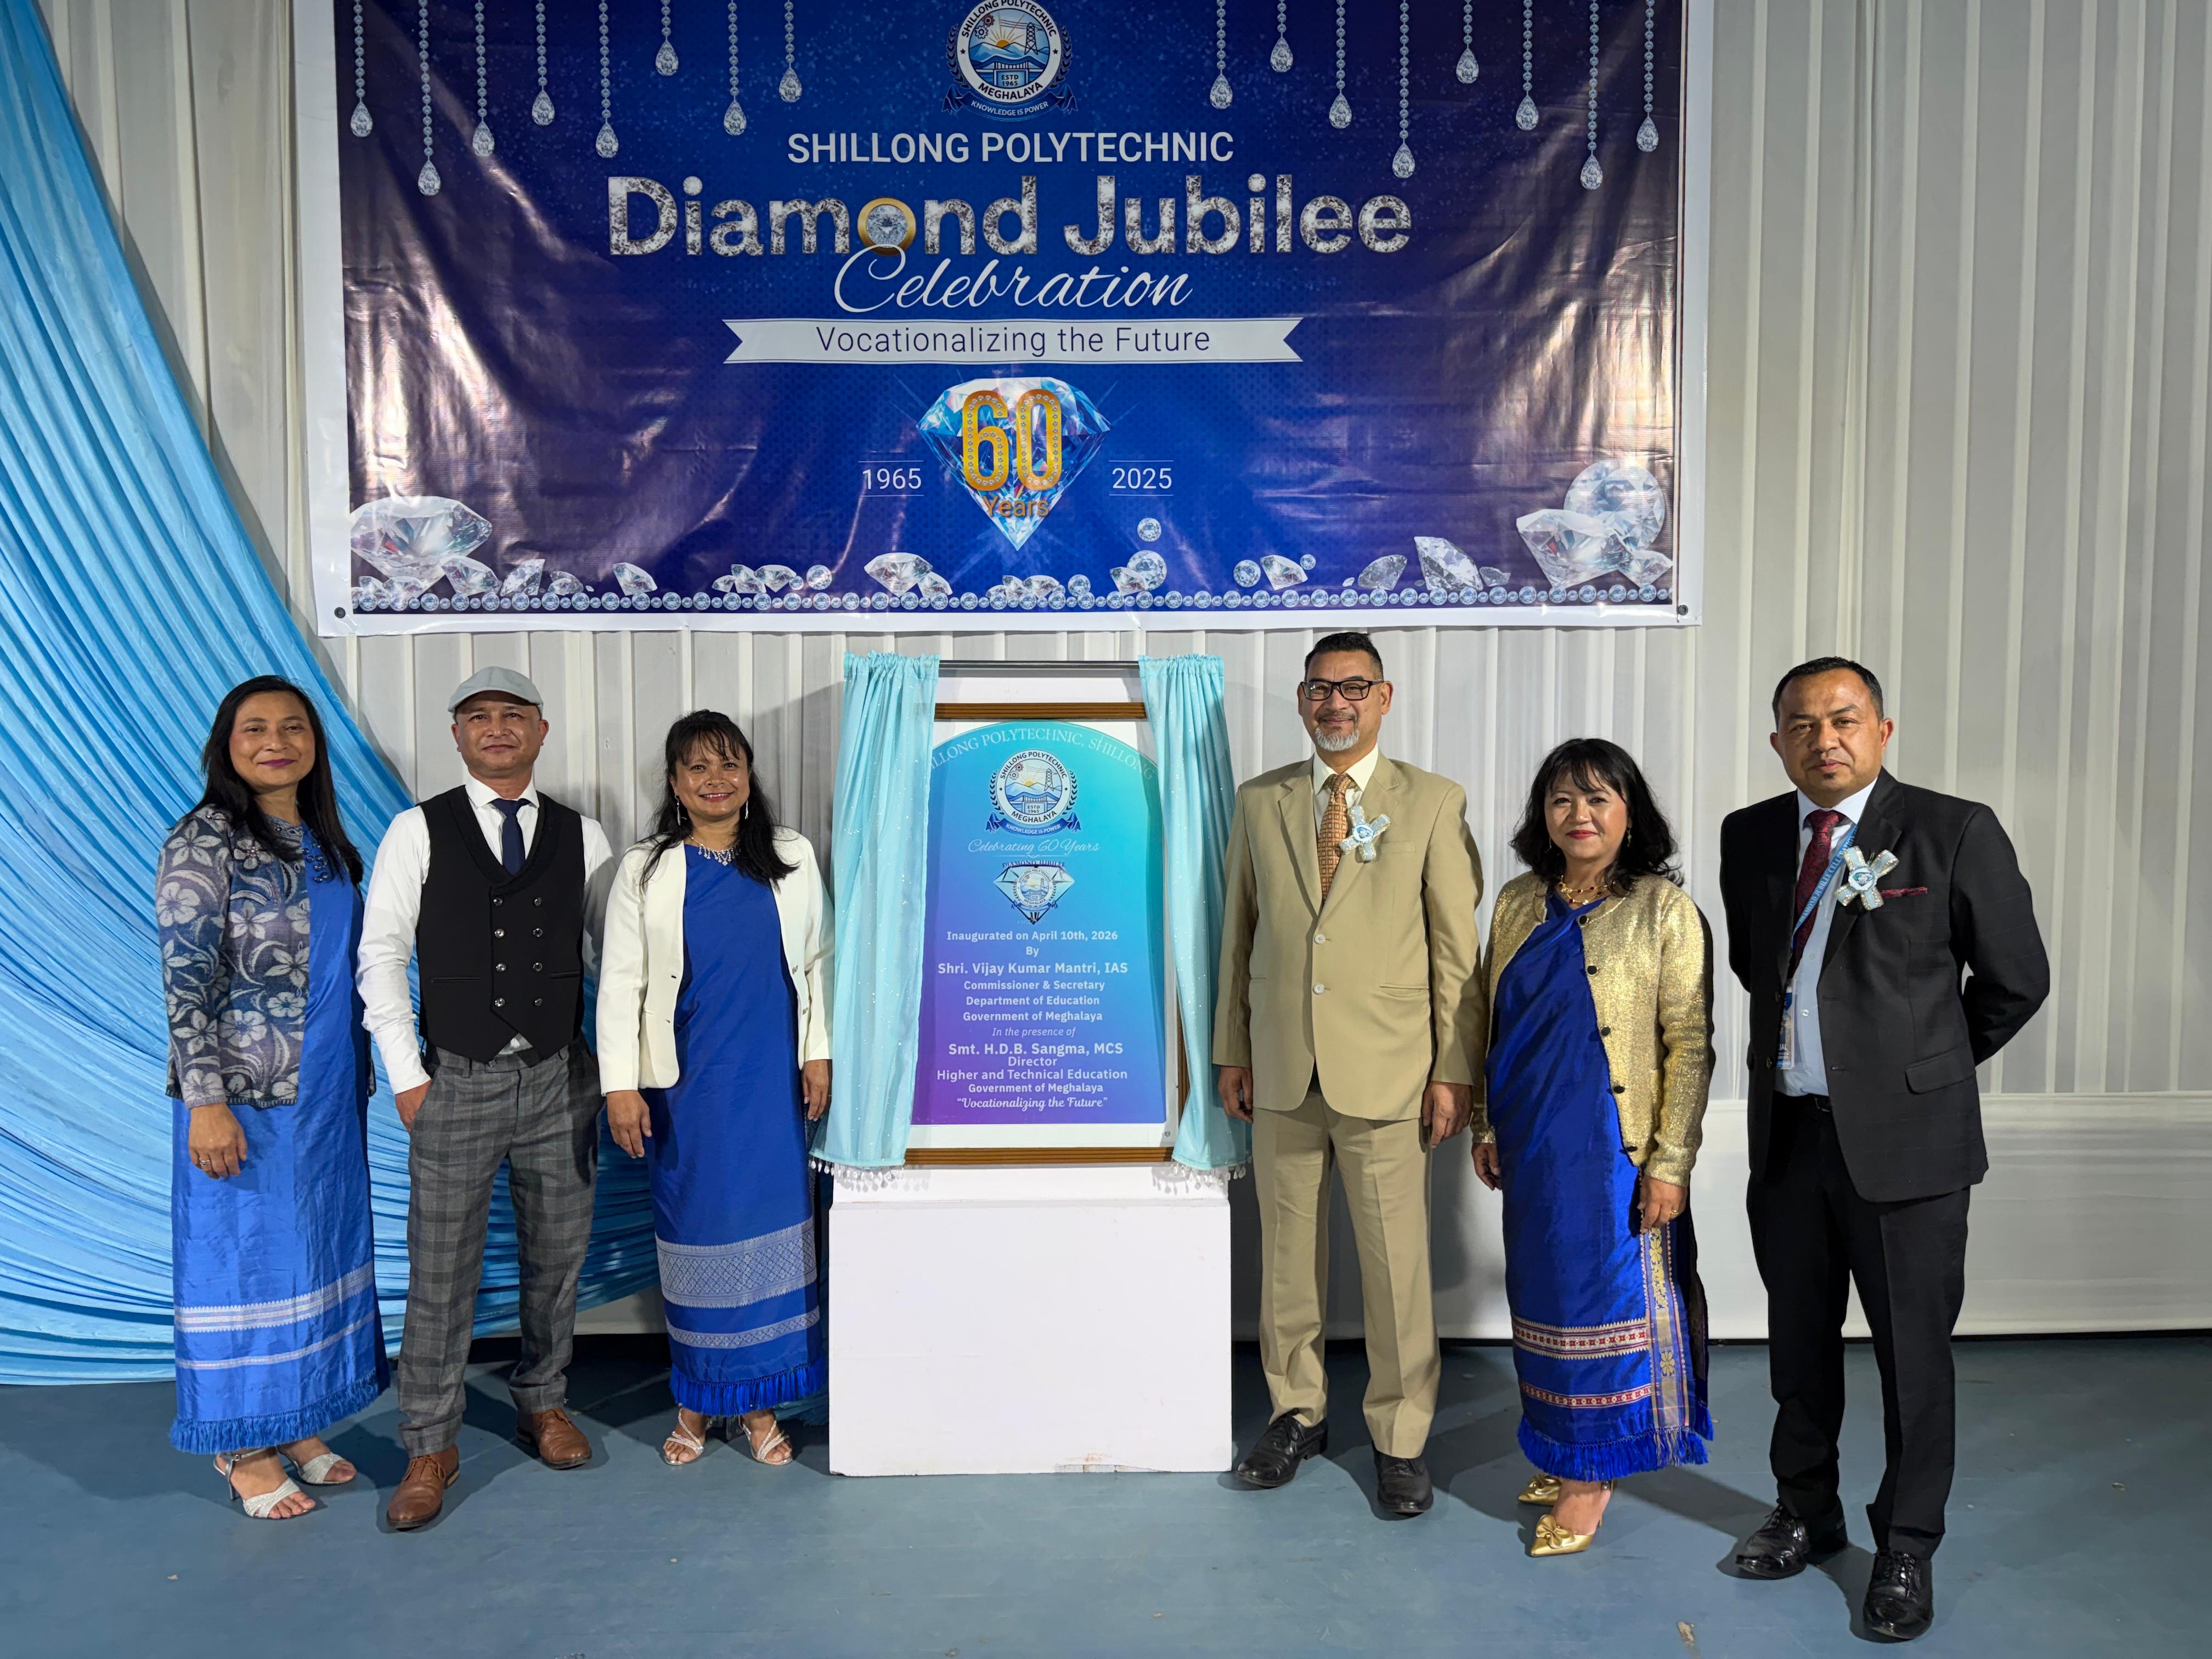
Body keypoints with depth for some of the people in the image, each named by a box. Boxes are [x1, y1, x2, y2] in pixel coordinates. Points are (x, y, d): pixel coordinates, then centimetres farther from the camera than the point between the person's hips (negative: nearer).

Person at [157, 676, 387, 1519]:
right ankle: (243, 1447, 19)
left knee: (315, 1250, 14)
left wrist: (358, 1079, 16)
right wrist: (206, 1100, -19)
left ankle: (296, 1422, 29)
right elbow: (185, 975, -15)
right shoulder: (204, 840, -11)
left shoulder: (323, 841, 9)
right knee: (245, 1258, 4)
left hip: (325, 1094, 7)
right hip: (245, 1098, -7)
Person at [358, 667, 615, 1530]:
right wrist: (406, 1074, -5)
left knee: (558, 1258, 13)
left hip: (562, 1080, 2)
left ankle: (542, 1404, 34)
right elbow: (381, 953, -1)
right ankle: (431, 1448, 19)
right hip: (458, 1082, -2)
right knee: (441, 1270, 3)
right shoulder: (417, 832, -1)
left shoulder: (582, 837, 5)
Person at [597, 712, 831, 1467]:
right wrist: (620, 1085, -5)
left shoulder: (793, 858, 5)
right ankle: (696, 1399, 23)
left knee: (773, 1226, 5)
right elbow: (620, 982, 1)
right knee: (695, 1231, 6)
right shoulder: (645, 870, 2)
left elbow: (817, 960, 9)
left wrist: (819, 1053, 3)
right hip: (687, 1084, -1)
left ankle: (760, 1401, 20)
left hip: (773, 1079, 1)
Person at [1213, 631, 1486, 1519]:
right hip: (1281, 1075, 3)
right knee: (1287, 1254, 13)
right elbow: (1239, 934, 11)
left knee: (1397, 1264, 4)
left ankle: (1399, 1438, 22)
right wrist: (1231, 1051, 9)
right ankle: (1298, 1411, 32)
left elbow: (1457, 947, -1)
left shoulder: (1434, 804, 0)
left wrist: (1455, 1069, -4)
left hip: (1388, 1074, -3)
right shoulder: (1259, 802, 8)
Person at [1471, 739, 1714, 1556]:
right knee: (1545, 1291, 14)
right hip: (1531, 1141, 5)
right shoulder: (1519, 903, 5)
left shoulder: (1664, 910, -10)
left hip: (1614, 1144, -5)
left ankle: (1591, 1473, 21)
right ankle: (1560, 1450, 32)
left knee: (1606, 1292, 4)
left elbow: (1689, 1046, -11)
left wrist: (1671, 1162, -14)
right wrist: (1486, 1126, 10)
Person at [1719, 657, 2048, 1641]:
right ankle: (1806, 1512, 36)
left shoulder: (1954, 833, -8)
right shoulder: (1750, 836, 5)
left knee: (1913, 1352, 7)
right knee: (1798, 1340, 17)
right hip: (1785, 1129, 4)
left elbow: (2016, 979, 0)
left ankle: (1906, 1549, 26)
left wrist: (1928, 1067, 9)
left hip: (1906, 1135, -4)